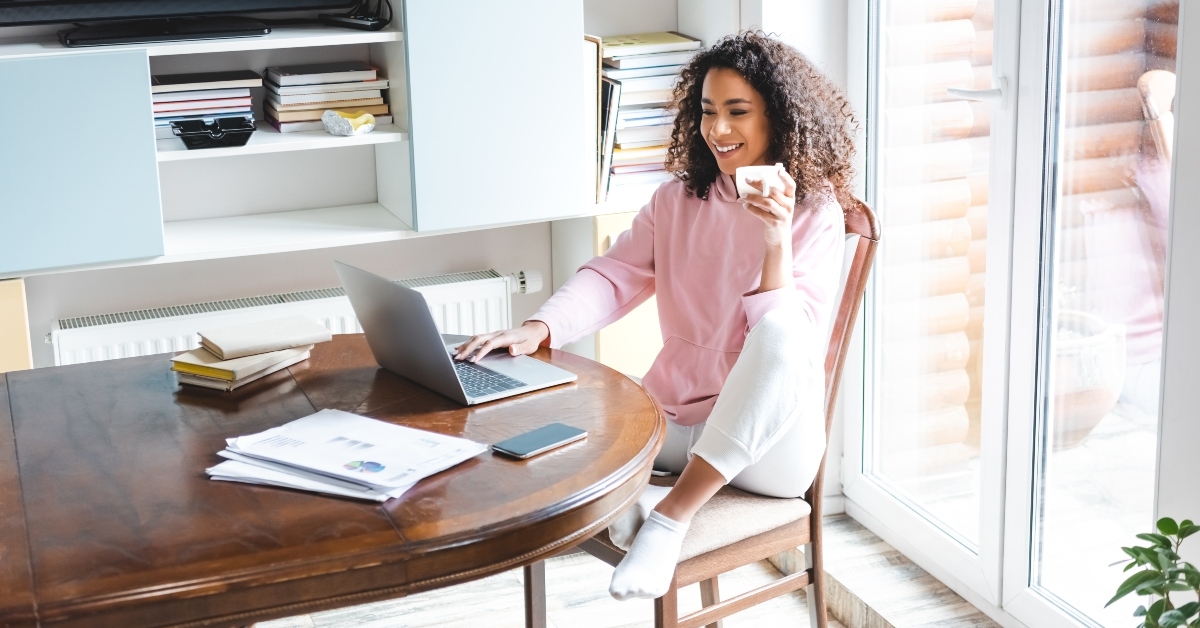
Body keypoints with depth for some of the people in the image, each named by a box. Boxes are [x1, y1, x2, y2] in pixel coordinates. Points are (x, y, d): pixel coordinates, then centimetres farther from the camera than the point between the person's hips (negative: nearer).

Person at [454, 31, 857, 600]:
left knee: (781, 331, -39)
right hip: (674, 418, 4)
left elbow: (794, 337, -14)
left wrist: (777, 240, -29)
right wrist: (536, 330, -20)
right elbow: (612, 277, -2)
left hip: (768, 437, -3)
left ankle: (673, 512, -31)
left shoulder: (814, 213, -4)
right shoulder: (679, 199, 8)